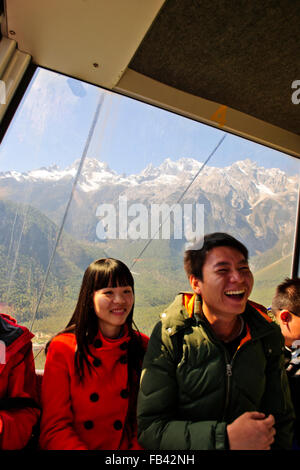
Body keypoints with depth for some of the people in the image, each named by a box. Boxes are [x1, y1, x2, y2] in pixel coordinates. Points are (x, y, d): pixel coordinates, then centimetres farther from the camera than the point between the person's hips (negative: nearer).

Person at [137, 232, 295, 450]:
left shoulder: (268, 334, -13)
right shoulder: (170, 334, -24)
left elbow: (281, 418, -2)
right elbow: (149, 428, -25)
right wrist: (226, 438, -32)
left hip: (255, 441, 3)